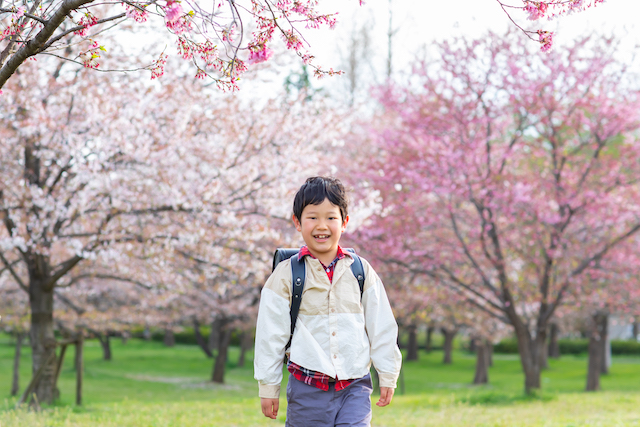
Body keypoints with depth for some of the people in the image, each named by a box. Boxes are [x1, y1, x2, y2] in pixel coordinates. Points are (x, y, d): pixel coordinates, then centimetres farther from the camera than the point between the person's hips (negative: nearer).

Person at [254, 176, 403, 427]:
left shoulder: (361, 272, 4)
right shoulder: (286, 275, -1)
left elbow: (381, 327, 10)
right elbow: (271, 333, 2)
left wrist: (387, 376, 10)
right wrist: (268, 387, 3)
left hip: (354, 387, 1)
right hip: (307, 389, -1)